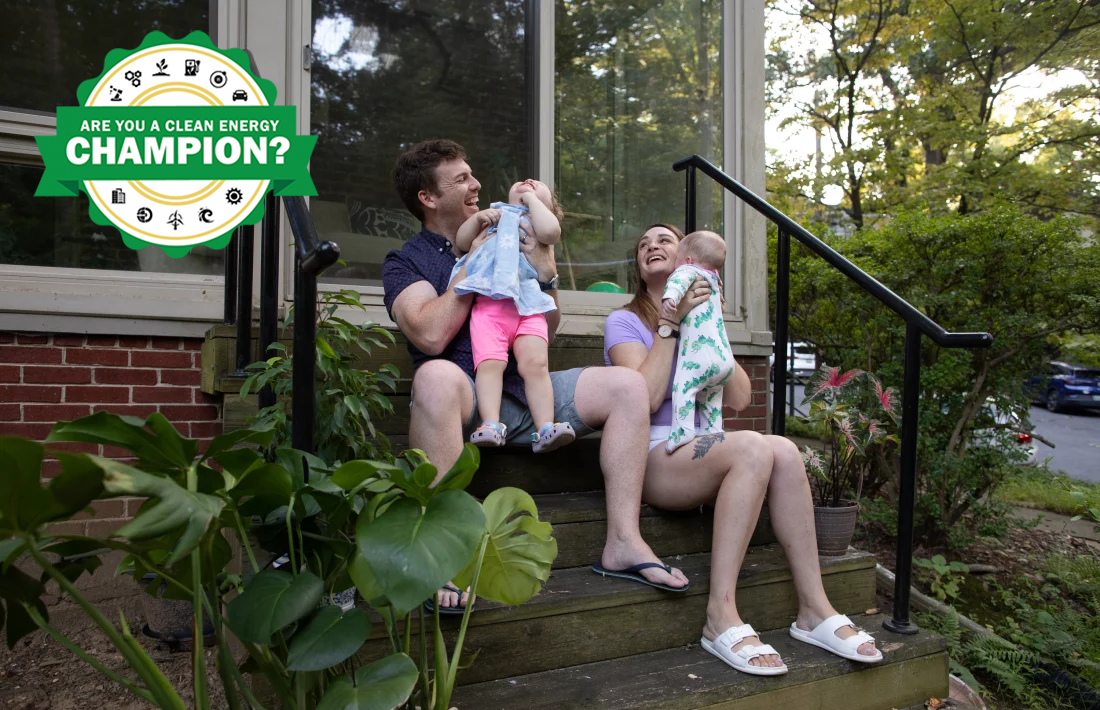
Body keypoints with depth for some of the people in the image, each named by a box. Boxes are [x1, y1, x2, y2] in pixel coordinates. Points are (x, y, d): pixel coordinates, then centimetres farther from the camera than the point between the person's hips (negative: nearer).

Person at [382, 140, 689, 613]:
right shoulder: (405, 262, 8)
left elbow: (547, 331, 19)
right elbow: (431, 336, -14)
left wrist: (546, 275, 1)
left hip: (524, 388, 5)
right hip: (465, 397, -5)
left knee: (627, 385, -12)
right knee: (437, 376, -39)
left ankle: (622, 540, -13)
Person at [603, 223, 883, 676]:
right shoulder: (626, 321, 3)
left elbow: (739, 398, 6)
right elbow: (646, 397, -15)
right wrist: (671, 324, -11)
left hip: (702, 451, 5)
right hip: (650, 457, -5)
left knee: (783, 451, -24)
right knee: (753, 447, -31)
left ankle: (814, 609, -19)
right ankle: (721, 617, -30)